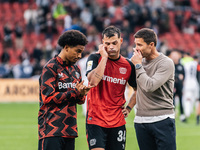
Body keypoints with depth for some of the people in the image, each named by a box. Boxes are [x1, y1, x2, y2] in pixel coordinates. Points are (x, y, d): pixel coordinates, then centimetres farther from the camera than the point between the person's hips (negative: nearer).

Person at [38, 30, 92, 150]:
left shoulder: (75, 69, 18)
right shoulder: (51, 68, -5)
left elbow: (79, 100, 20)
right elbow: (48, 97, -13)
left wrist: (81, 94, -4)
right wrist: (74, 92, -12)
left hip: (70, 129, 7)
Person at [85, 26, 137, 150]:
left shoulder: (128, 65, 6)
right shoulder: (95, 59, -3)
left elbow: (138, 89, 22)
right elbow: (93, 81, -23)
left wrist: (129, 107, 8)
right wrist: (104, 57, -17)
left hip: (118, 121, 4)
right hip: (95, 119, -3)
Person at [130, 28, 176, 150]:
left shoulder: (166, 63, -9)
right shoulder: (140, 61, 10)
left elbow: (150, 86, -20)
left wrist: (138, 65, -11)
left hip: (163, 120, -6)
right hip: (141, 120, 6)